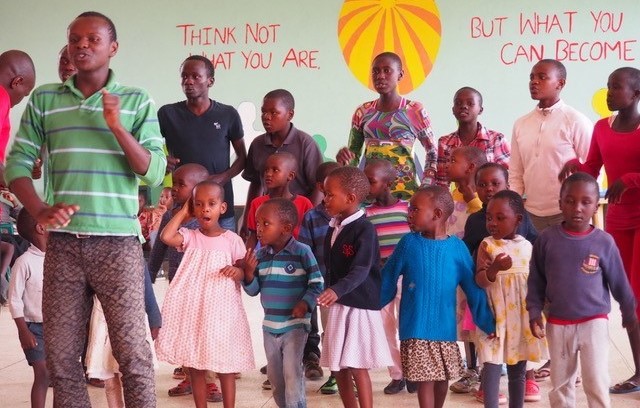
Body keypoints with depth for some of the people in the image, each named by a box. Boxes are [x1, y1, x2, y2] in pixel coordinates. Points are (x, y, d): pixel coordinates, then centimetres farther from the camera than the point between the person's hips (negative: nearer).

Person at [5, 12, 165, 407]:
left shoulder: (137, 101, 4)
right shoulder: (43, 99, 9)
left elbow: (154, 172, -1)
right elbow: (18, 162, 6)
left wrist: (117, 126, -14)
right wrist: (40, 210, -10)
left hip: (118, 242, -2)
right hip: (64, 242, 2)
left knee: (132, 352, -4)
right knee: (61, 355, 6)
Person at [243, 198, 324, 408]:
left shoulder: (302, 252, -14)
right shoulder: (260, 254, 2)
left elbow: (317, 283, -11)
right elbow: (253, 290, 5)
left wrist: (305, 303, -26)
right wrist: (249, 272, -14)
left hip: (295, 325, -6)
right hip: (270, 325, 6)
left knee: (292, 374, -8)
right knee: (274, 375, 16)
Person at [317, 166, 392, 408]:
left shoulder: (364, 229, -15)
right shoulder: (333, 229, 10)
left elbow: (360, 271, -25)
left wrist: (336, 291, -38)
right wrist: (329, 294, 15)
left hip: (360, 306, -8)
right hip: (337, 306, 8)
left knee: (357, 367, -5)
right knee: (337, 368, 11)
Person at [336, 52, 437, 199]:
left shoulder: (414, 110, -1)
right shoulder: (363, 112, 9)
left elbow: (432, 154, 5)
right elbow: (354, 156, 16)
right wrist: (344, 158, -6)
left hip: (404, 190, -3)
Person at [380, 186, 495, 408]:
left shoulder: (457, 247, -6)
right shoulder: (408, 243, -6)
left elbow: (473, 288, -1)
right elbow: (387, 280, 3)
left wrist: (488, 324, -1)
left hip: (445, 327, 2)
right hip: (416, 328, -2)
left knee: (443, 377, 16)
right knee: (425, 379, -2)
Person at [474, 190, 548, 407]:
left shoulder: (527, 246, 4)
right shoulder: (487, 245, -6)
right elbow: (480, 281, -12)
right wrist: (494, 269, -31)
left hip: (522, 316, 4)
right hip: (494, 316, -4)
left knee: (518, 369, 12)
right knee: (492, 366, -9)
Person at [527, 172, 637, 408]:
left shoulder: (604, 242, -9)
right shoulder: (547, 239, -6)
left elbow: (619, 282, 2)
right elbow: (536, 280, 3)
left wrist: (629, 314, 11)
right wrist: (534, 314, -1)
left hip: (594, 322, -2)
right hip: (558, 324, 2)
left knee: (596, 383, -3)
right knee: (560, 383, 13)